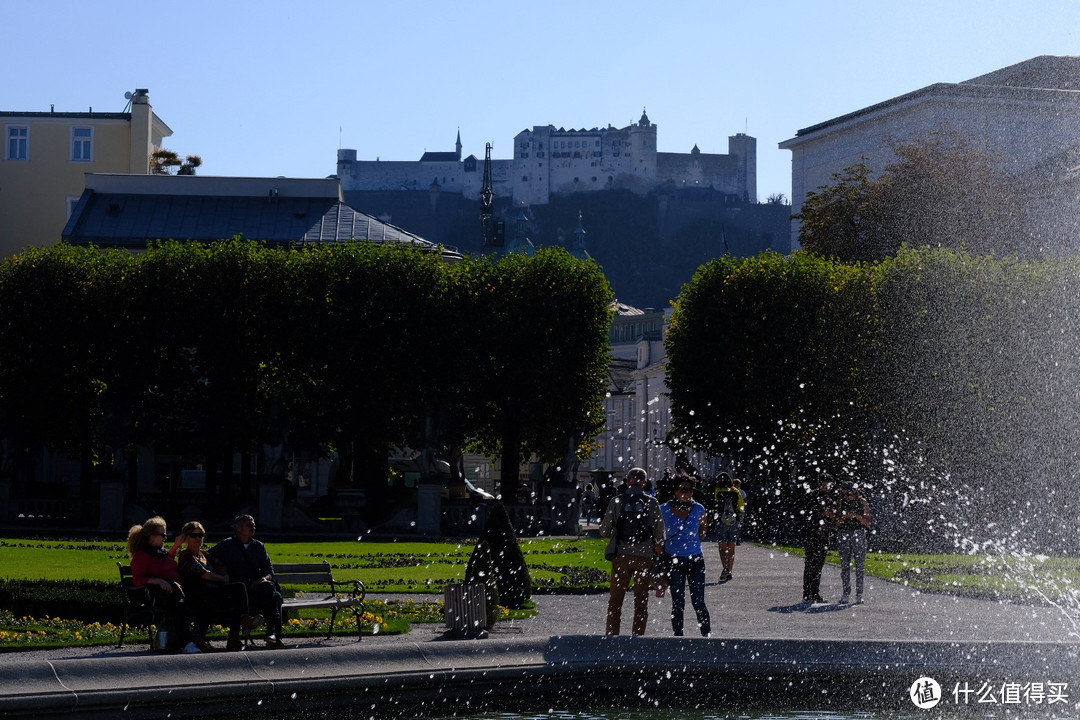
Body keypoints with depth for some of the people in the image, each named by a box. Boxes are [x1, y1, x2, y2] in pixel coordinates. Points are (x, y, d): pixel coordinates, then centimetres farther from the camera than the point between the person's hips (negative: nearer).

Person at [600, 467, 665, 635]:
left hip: (621, 555, 0)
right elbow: (660, 532, -1)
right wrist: (658, 546, 19)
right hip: (645, 556, 0)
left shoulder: (617, 501, -4)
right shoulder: (651, 502, -4)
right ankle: (638, 636, 5)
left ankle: (611, 635, 6)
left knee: (616, 599, 9)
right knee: (641, 601, 8)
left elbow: (604, 530, -2)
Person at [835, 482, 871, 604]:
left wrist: (856, 516, -15)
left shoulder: (862, 502, 2)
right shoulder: (841, 503, 9)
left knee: (859, 565, -4)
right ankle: (846, 593, 5)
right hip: (843, 534, 2)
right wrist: (843, 517, -12)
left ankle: (859, 594, -1)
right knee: (844, 565, 0)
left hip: (859, 534, -2)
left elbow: (867, 522, -1)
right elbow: (837, 523, 8)